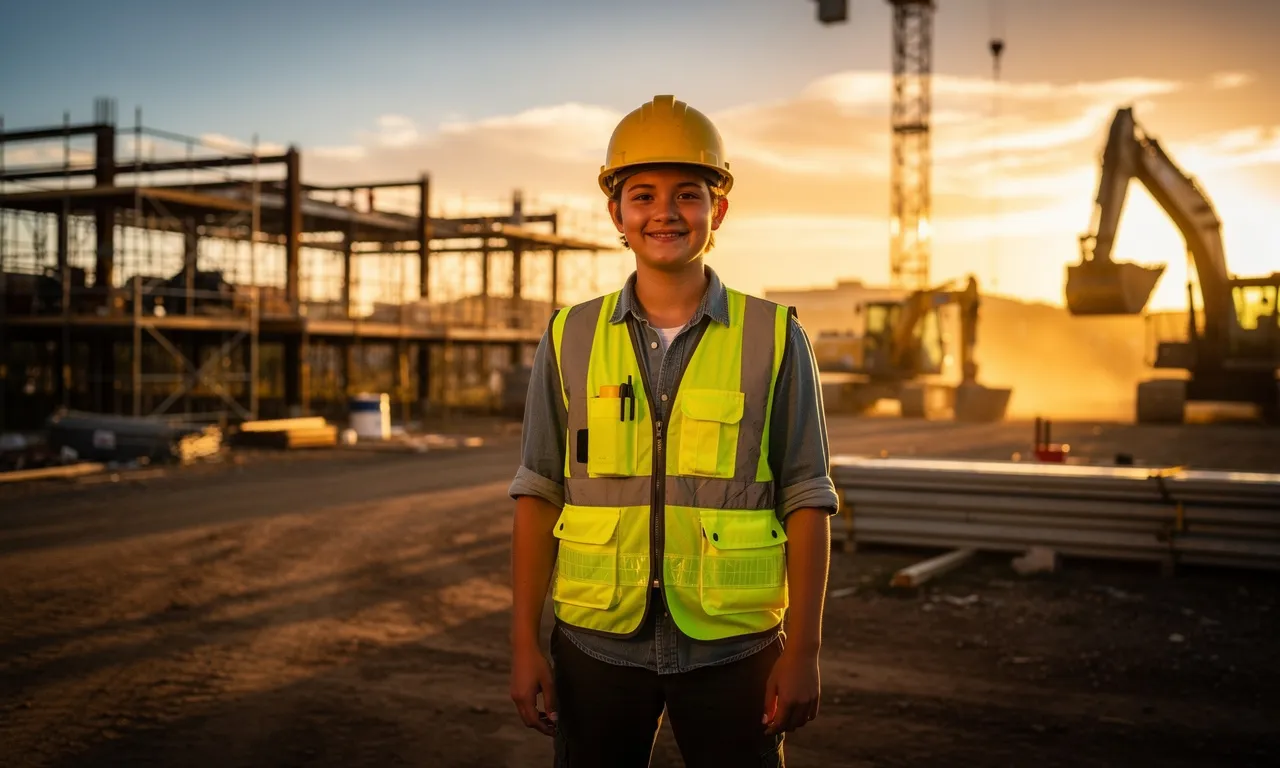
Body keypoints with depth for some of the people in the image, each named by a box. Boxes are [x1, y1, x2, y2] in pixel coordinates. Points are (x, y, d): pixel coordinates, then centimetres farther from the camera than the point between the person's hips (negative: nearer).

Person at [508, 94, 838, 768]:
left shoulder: (774, 338, -2)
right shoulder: (570, 338, 2)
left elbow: (806, 501, -2)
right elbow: (537, 496, 3)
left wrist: (804, 650, -5)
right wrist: (524, 643, -1)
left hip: (730, 648, -1)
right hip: (597, 643, 1)